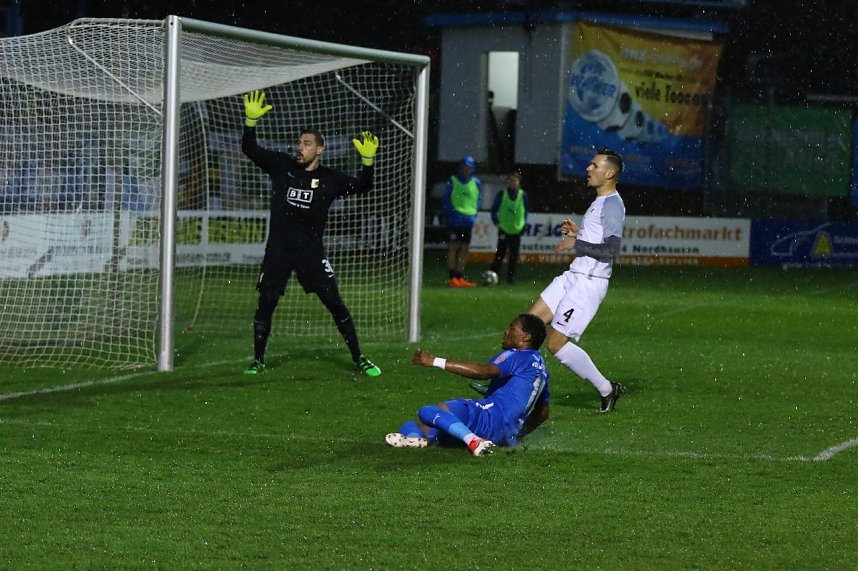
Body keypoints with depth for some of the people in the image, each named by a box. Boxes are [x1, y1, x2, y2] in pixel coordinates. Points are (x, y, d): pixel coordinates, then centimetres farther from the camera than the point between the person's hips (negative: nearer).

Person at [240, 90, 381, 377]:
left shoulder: (329, 179, -1)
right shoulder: (281, 165, 2)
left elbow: (361, 186, -9)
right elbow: (250, 149, -1)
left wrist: (367, 160, -25)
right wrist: (251, 119, -16)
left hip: (311, 251, -1)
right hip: (278, 249, 1)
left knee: (335, 303, -4)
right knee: (265, 304, 1)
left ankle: (359, 358, 3)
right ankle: (258, 361, 15)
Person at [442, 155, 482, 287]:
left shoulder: (476, 183, 10)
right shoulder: (453, 181, -1)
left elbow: (479, 199, 18)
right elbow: (445, 199, -1)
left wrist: (474, 213, 5)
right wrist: (451, 212, -13)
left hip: (468, 221, 5)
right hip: (455, 220, -5)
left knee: (464, 249, 8)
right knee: (453, 247, -7)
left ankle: (460, 278, 14)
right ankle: (452, 278, -7)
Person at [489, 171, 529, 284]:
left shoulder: (522, 195, 2)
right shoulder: (502, 194, -3)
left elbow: (526, 210, 15)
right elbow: (494, 210, 3)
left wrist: (523, 223, 7)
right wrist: (496, 222, -8)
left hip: (517, 230, 3)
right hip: (504, 230, -3)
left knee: (514, 256, 5)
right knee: (500, 254, -9)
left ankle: (511, 277, 12)